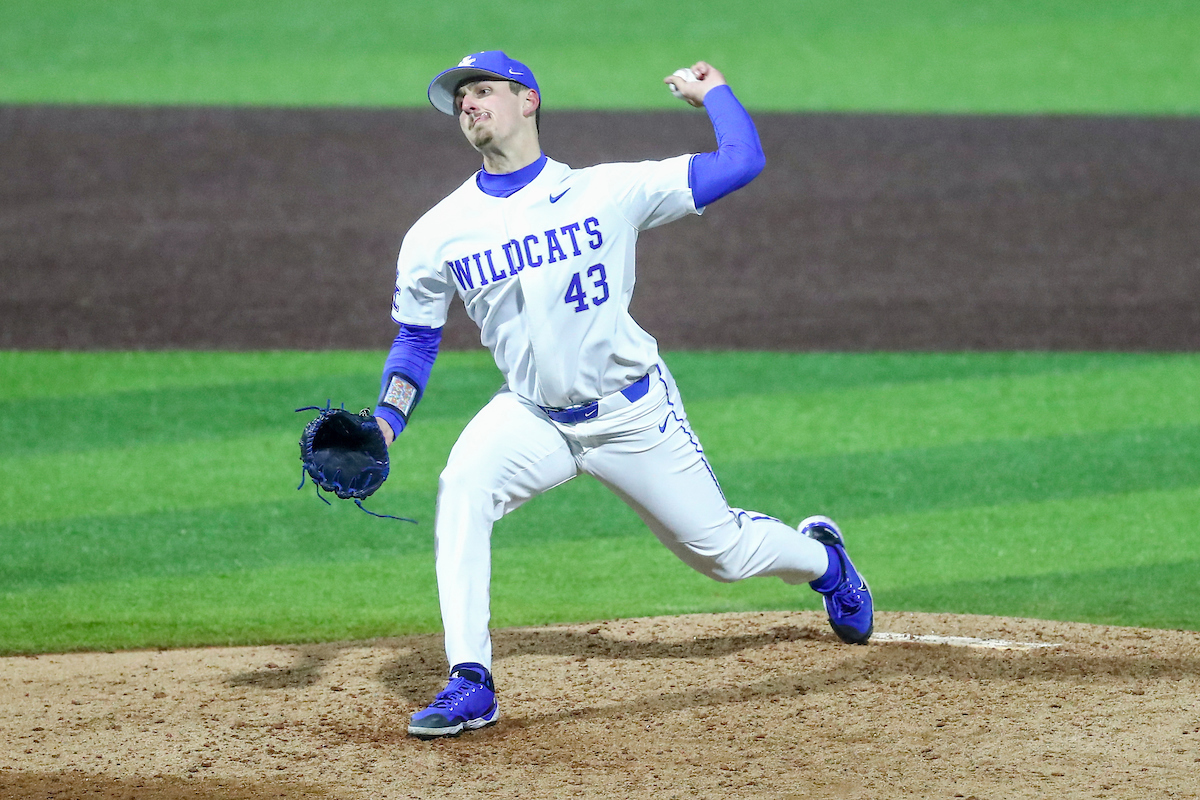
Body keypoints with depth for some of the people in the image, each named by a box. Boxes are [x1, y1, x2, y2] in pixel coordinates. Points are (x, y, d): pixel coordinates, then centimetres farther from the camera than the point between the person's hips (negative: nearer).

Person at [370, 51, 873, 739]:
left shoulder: (605, 191, -11)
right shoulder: (438, 235, -4)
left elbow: (742, 162, -9)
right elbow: (416, 340, 7)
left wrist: (711, 90, 2)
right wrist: (386, 420, -8)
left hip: (635, 416, -2)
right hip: (532, 417, 2)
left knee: (721, 550, 8)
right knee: (462, 490, -28)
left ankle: (820, 556, 44)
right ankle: (470, 686, -26)